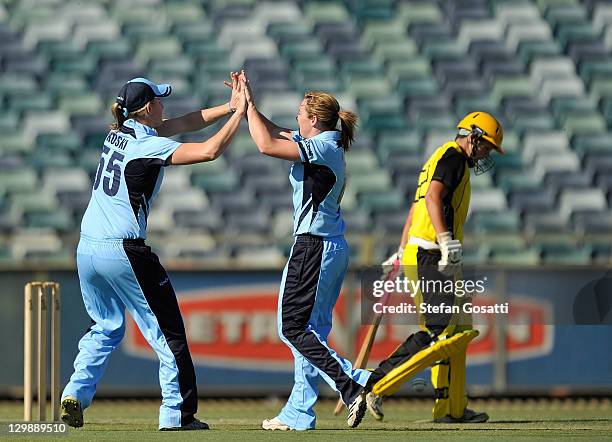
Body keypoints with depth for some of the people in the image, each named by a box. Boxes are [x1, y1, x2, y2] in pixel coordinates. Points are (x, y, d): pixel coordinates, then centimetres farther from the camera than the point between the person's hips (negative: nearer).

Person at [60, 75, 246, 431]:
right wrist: (240, 113, -10)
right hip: (124, 251, -8)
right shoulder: (149, 146, -12)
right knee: (168, 331, 2)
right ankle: (177, 414, 0)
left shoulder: (119, 133, 11)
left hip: (88, 250, 8)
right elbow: (209, 150, -22)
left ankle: (75, 394, 6)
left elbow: (183, 124, 17)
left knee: (106, 328, 22)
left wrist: (229, 107, 11)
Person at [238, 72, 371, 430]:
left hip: (314, 246, -10)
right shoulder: (326, 145, 13)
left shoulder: (322, 147, -15)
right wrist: (247, 103, 16)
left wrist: (248, 105, -10)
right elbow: (274, 132, 24)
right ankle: (299, 414, 14)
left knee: (294, 327, -8)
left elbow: (266, 145, -22)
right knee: (312, 329, 11)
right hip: (334, 248, 10)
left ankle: (352, 385, -17)